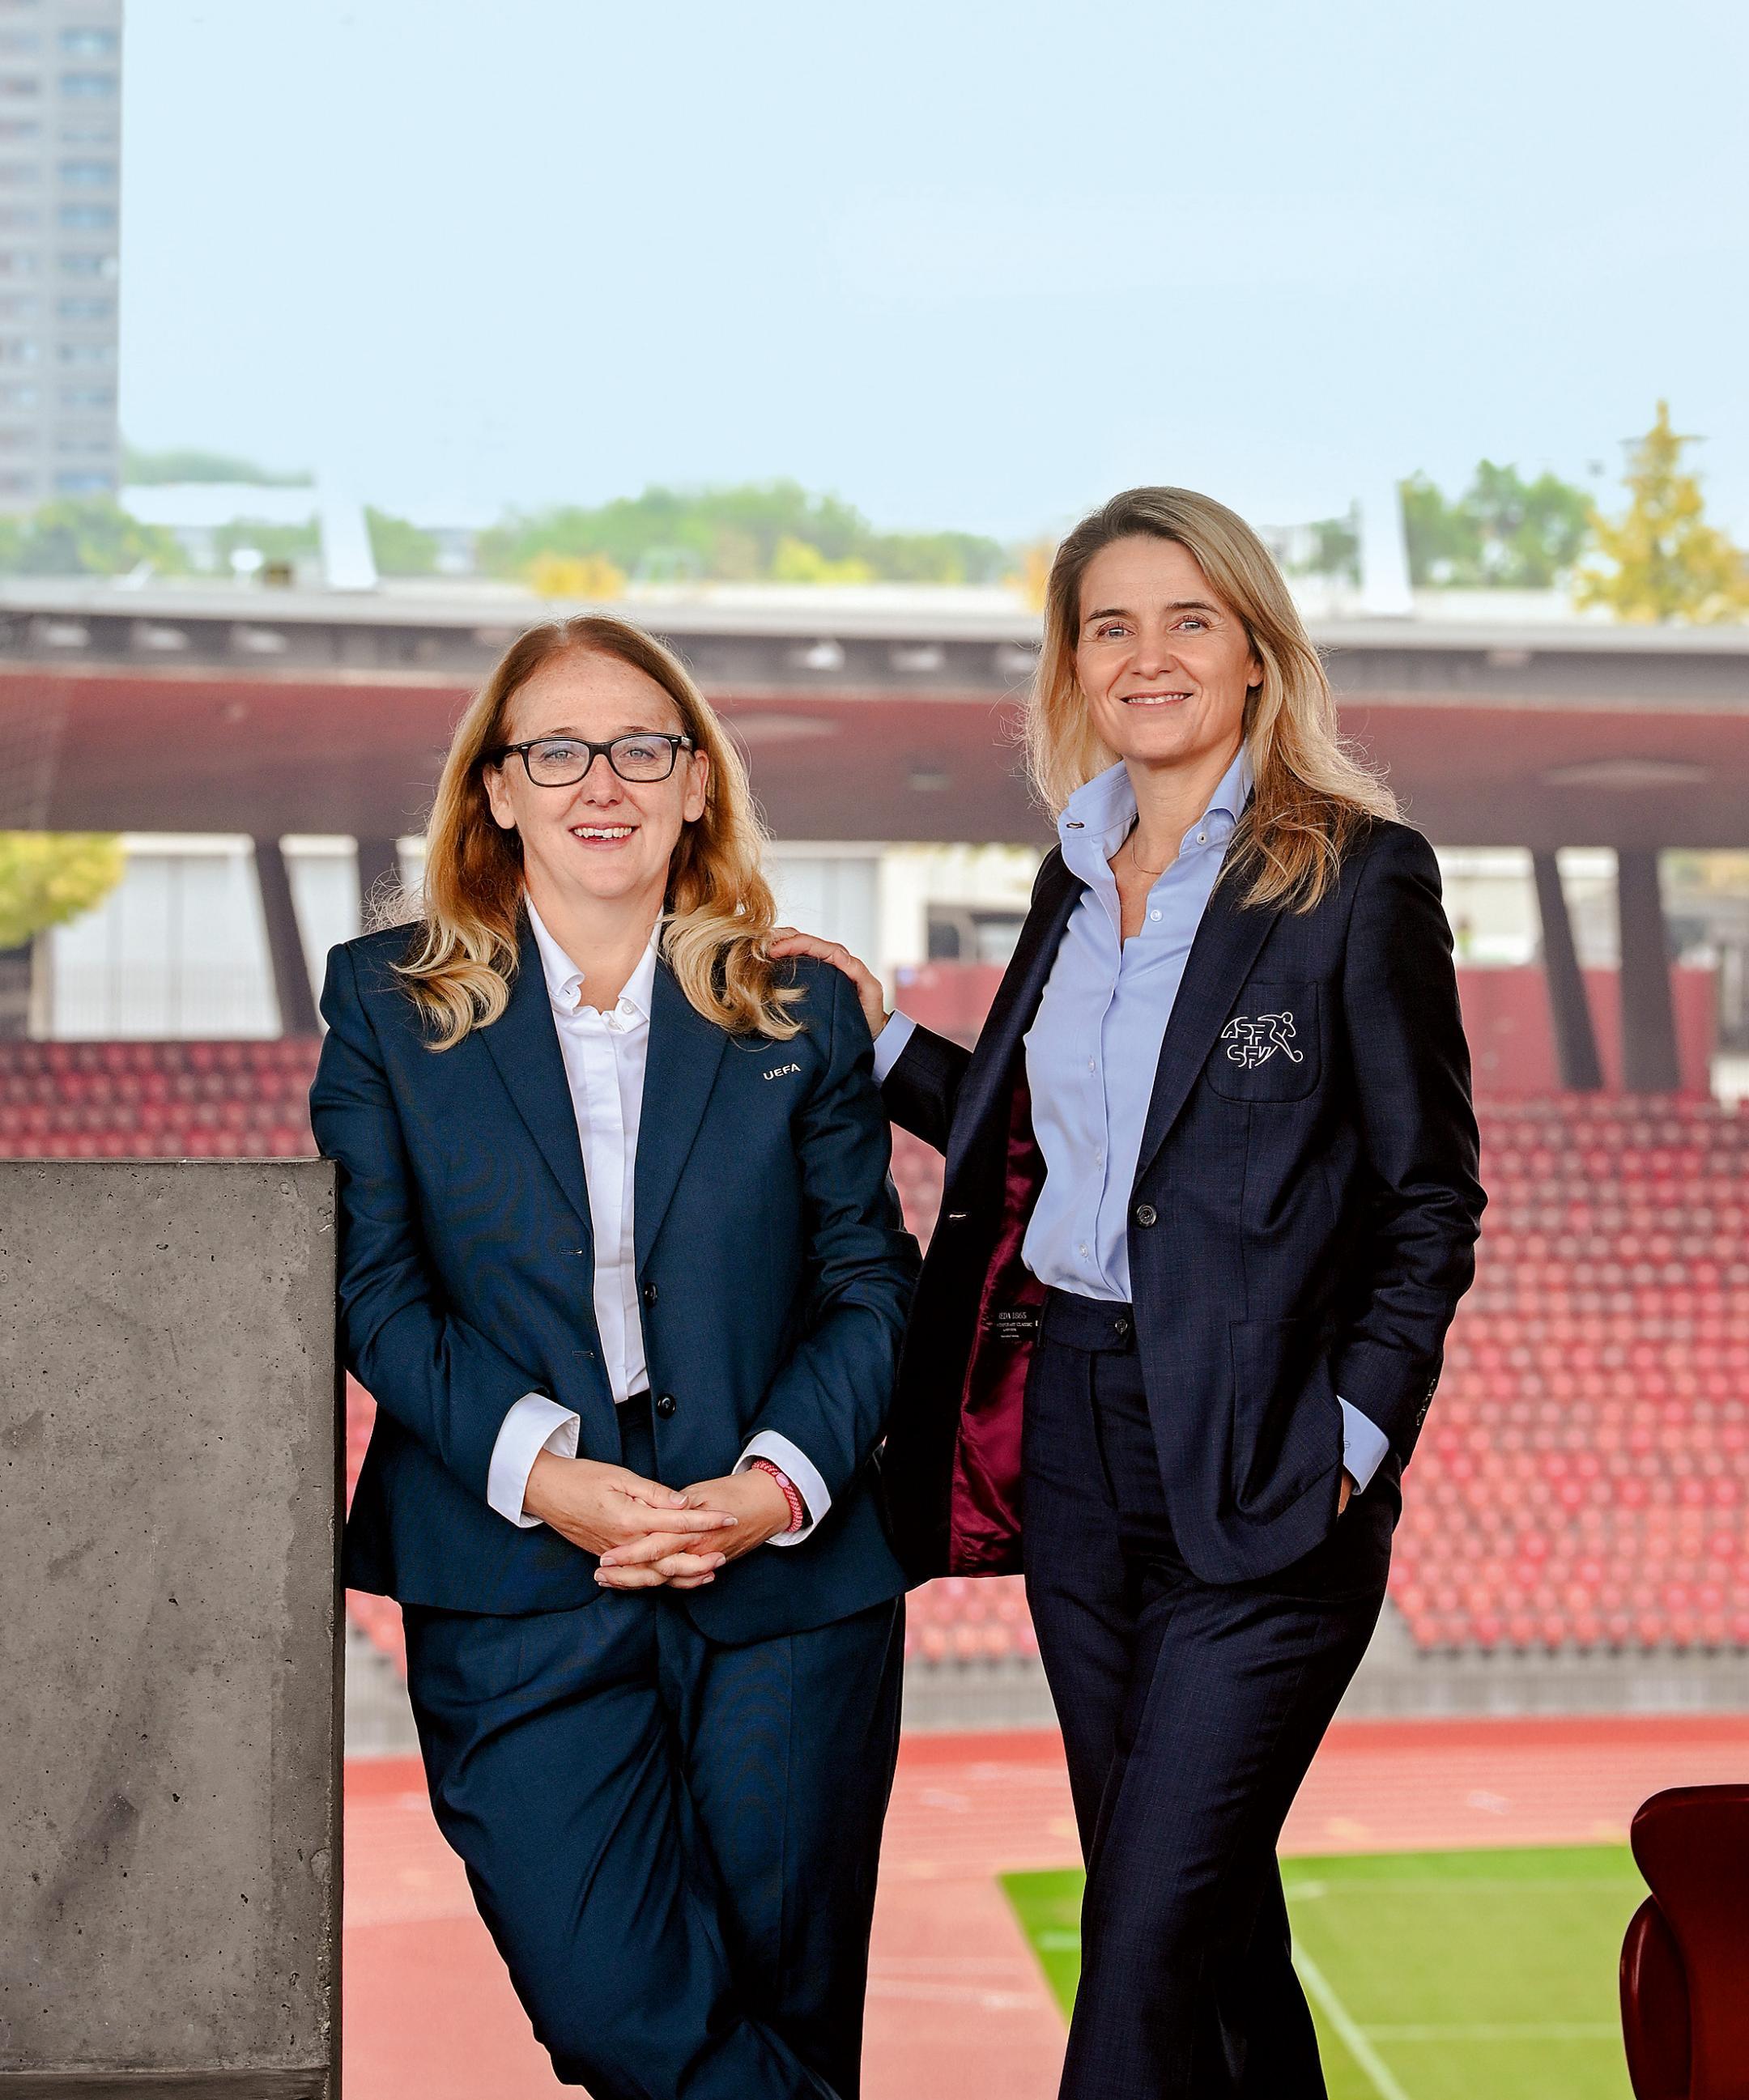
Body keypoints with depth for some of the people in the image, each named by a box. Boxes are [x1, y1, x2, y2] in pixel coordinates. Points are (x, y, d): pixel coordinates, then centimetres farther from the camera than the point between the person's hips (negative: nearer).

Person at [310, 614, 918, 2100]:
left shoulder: (802, 1014, 9)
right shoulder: (386, 1002, 6)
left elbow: (870, 1279, 7)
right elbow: (376, 1288, 1)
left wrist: (781, 1482, -11)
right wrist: (541, 1471, -14)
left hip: (787, 1584, 1)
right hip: (516, 1598, -1)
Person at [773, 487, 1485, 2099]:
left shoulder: (1358, 875, -7)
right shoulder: (1079, 877, 12)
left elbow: (1433, 1192, -6)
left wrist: (1353, 1433, -13)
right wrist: (883, 1038, 10)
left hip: (1261, 1476, -6)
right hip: (1075, 1437, 7)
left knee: (1151, 1939, -7)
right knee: (1208, 1916, 15)